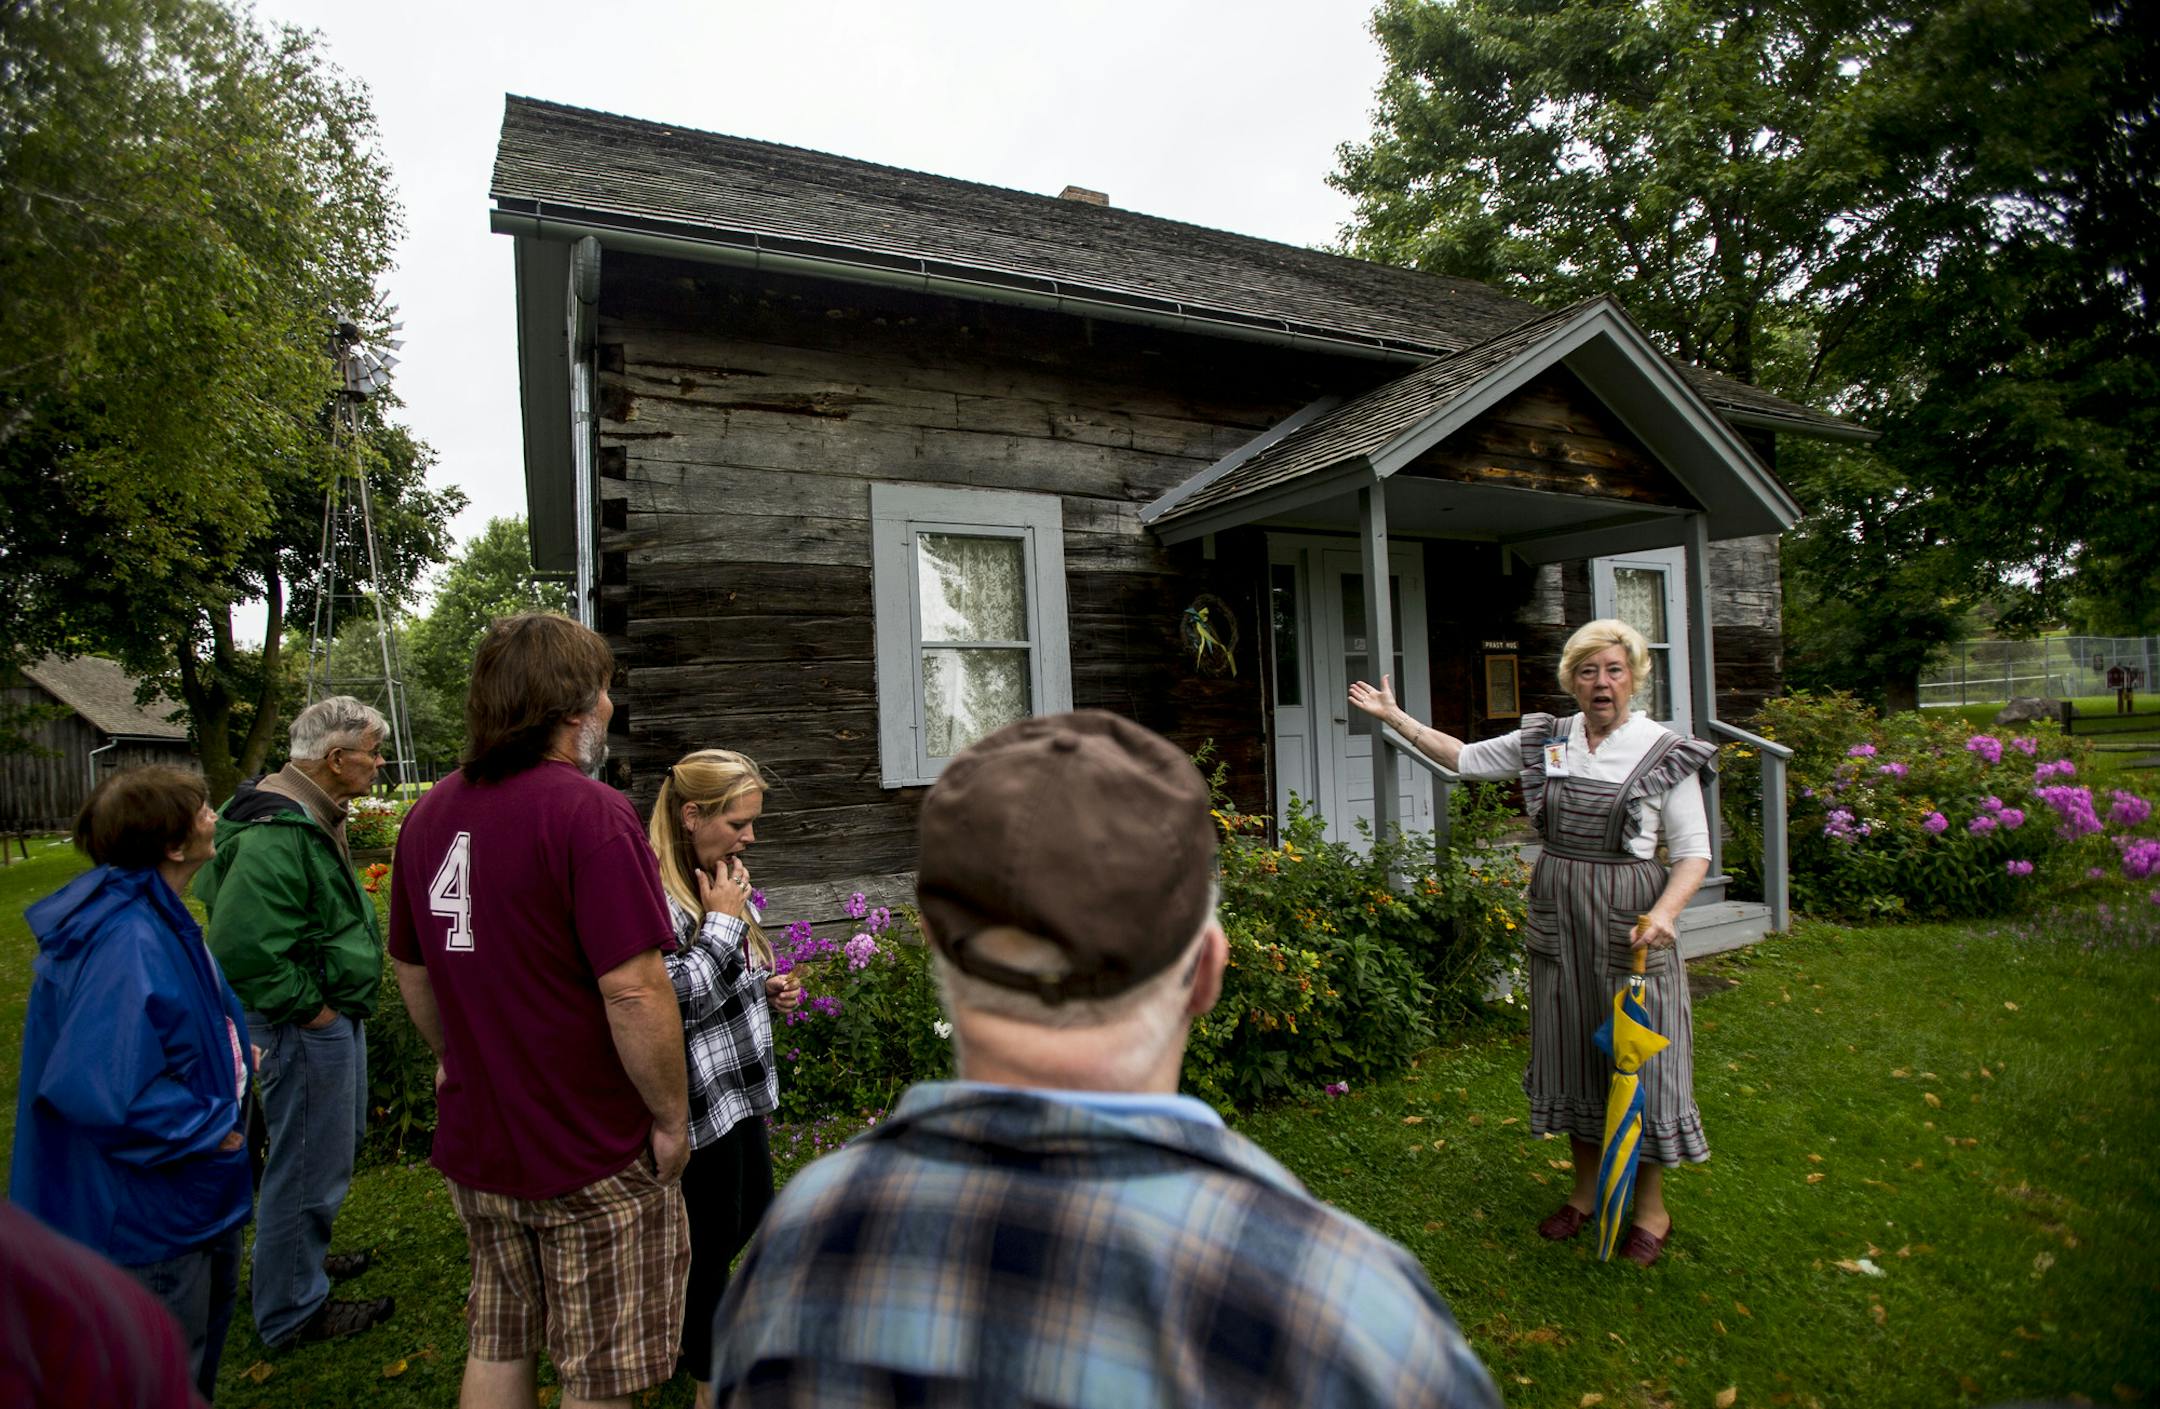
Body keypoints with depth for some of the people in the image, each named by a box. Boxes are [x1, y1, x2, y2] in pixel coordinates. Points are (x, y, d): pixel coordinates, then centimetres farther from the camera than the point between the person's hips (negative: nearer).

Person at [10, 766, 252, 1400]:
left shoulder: (157, 920, 1)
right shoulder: (129, 944, -33)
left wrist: (232, 1056, 4)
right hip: (149, 1224, -10)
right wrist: (212, 1128, -24)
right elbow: (97, 1086, -36)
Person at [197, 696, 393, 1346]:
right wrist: (309, 1007, -22)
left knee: (340, 1142, 26)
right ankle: (293, 1311, 22)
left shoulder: (313, 817, 10)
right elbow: (241, 944, -33)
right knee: (311, 1165, 4)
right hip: (308, 1026, -11)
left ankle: (302, 1256, 46)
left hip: (333, 1018, 11)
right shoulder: (280, 833, -27)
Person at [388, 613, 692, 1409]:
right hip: (593, 1157, -7)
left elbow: (410, 968, 13)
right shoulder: (591, 813, -23)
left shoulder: (430, 814, 2)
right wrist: (672, 1115, -13)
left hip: (474, 1143, 7)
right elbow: (633, 992, -27)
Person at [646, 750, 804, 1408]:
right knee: (711, 1240, 9)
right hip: (700, 1105, -9)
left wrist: (765, 988, 3)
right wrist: (725, 921, -23)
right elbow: (679, 998, -28)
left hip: (740, 1091, 9)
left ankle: (693, 1330, 45)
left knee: (753, 1215, 22)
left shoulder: (710, 882, 7)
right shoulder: (654, 891, -23)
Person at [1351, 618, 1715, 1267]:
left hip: (1630, 923, -4)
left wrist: (1664, 912, -22)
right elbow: (1465, 757, 12)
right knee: (1569, 1050, 13)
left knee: (1639, 1055, 3)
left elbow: (1693, 852, -6)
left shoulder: (1665, 752, -6)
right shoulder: (1544, 741, 4)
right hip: (1557, 920, 4)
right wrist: (1394, 717, 9)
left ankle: (1651, 1207, 25)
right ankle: (1586, 1189, 32)